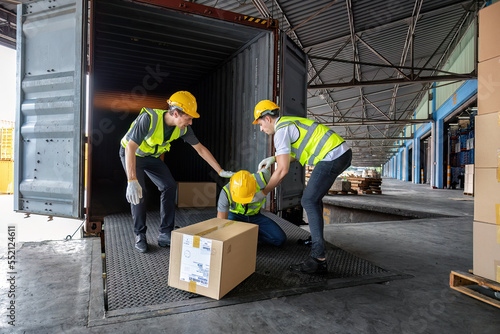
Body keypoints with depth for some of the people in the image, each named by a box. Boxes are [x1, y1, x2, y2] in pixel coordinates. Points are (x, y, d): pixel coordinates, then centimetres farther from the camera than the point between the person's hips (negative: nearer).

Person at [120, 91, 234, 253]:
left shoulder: (183, 128, -19)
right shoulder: (149, 118, -37)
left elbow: (201, 149, -10)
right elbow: (130, 147, -41)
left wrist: (221, 171, -10)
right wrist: (132, 181, -49)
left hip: (152, 156, 5)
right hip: (131, 154, -5)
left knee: (169, 186, -8)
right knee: (138, 192, -19)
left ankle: (165, 234, 1)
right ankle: (140, 235, 1)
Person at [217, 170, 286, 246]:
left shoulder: (260, 179, -38)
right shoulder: (226, 192, -37)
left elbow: (265, 170, -11)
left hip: (254, 215, 2)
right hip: (235, 215, -1)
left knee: (280, 239, -15)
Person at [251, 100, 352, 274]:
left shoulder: (281, 130, -10)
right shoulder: (290, 122, 22)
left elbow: (282, 170, -14)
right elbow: (295, 152, 32)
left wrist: (263, 192, -6)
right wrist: (273, 158, 20)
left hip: (332, 156, -10)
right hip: (343, 153, 10)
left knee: (309, 201, -10)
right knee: (313, 197, 21)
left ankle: (318, 259, -12)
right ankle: (316, 239, 36)